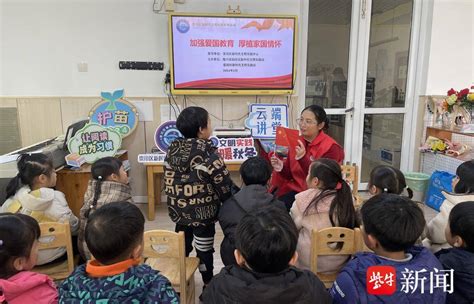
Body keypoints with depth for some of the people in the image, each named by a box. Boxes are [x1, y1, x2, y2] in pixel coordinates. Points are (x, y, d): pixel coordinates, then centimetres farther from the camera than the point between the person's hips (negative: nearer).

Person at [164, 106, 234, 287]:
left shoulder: (172, 149, -1)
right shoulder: (208, 153, -19)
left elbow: (169, 181, 6)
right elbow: (224, 185, -16)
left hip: (178, 210, 5)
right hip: (203, 212, -5)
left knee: (182, 245, 21)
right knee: (204, 249, 12)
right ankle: (208, 284, 30)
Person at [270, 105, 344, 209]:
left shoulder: (331, 147, -11)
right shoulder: (296, 142, 5)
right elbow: (289, 174, 8)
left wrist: (303, 158, -29)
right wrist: (281, 168, -14)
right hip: (296, 189, 5)